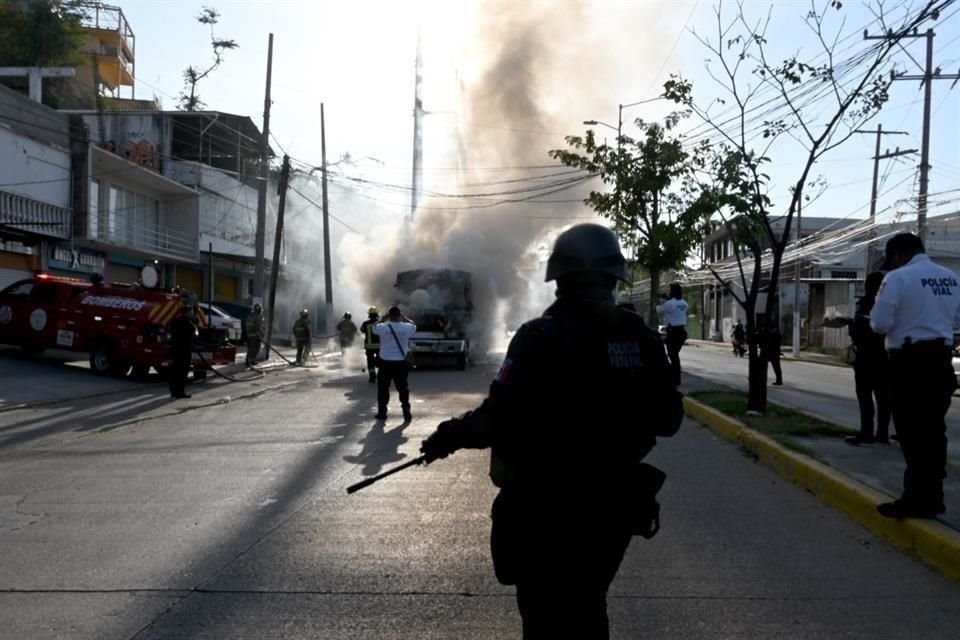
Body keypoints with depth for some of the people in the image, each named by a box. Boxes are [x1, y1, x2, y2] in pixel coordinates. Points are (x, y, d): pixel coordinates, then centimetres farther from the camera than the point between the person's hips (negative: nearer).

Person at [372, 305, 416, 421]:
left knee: (383, 388, 13)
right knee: (403, 388, 9)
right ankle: (407, 413, 9)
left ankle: (382, 412, 18)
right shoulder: (406, 328, -10)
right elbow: (413, 325, 15)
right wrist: (403, 317, 18)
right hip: (400, 363, 1)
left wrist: (384, 318, 18)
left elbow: (374, 327, 12)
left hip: (385, 362, -1)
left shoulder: (382, 327, -12)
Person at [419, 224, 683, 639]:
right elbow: (667, 421, 3)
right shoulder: (643, 339, -2)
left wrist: (451, 435, -4)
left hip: (546, 504, -5)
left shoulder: (541, 337, -17)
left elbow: (501, 420, -20)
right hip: (612, 501, 5)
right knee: (587, 606, 24)